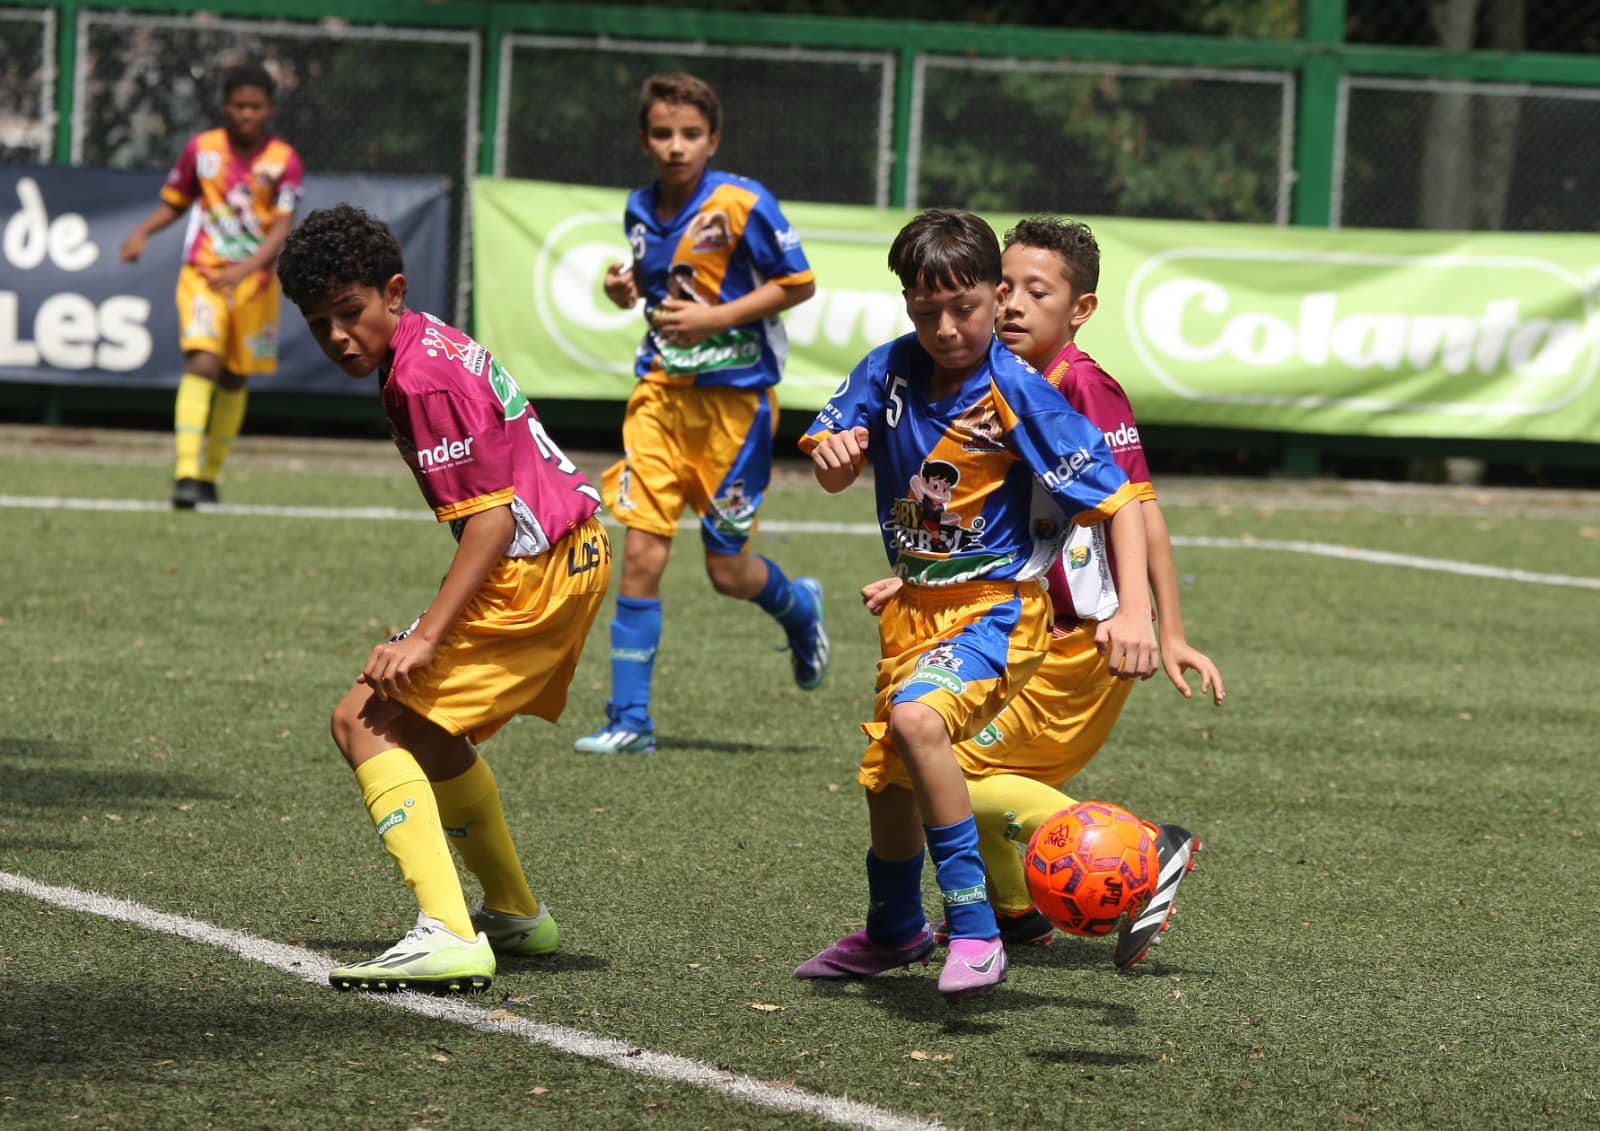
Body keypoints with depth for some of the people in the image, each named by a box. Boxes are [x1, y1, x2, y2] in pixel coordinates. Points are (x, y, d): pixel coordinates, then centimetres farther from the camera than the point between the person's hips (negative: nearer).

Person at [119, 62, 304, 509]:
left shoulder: (284, 161, -5)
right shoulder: (201, 149, 0)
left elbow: (282, 226, -14)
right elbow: (174, 203, 13)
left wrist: (246, 269, -29)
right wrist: (143, 231, -7)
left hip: (255, 281, 1)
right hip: (203, 274, -1)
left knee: (235, 379, 9)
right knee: (202, 364, -21)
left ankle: (209, 476, 26)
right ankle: (185, 474, -30)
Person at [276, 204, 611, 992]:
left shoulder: (423, 379, -18)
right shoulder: (434, 343, 12)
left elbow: (492, 518, -23)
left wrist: (426, 636, -27)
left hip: (533, 574, -10)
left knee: (366, 719, -14)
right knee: (422, 722, 27)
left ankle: (447, 935, -27)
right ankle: (514, 914, 38)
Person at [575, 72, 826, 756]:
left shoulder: (742, 205, -13)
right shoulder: (641, 211, 5)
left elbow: (798, 284, -9)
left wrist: (715, 319, -18)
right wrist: (626, 290, -1)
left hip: (734, 397, -4)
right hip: (661, 392, 4)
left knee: (729, 574, 2)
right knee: (640, 552, -6)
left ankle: (798, 608, 38)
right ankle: (629, 719, -1)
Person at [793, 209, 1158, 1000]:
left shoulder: (1021, 397, -18)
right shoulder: (891, 371, -4)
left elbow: (1116, 498, -19)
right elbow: (832, 473, -2)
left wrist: (1133, 610, -32)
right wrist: (832, 453, -27)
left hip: (997, 609, -6)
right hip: (914, 606, 6)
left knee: (917, 719, -33)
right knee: (887, 779, 19)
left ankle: (974, 933, -28)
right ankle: (892, 932, 49)